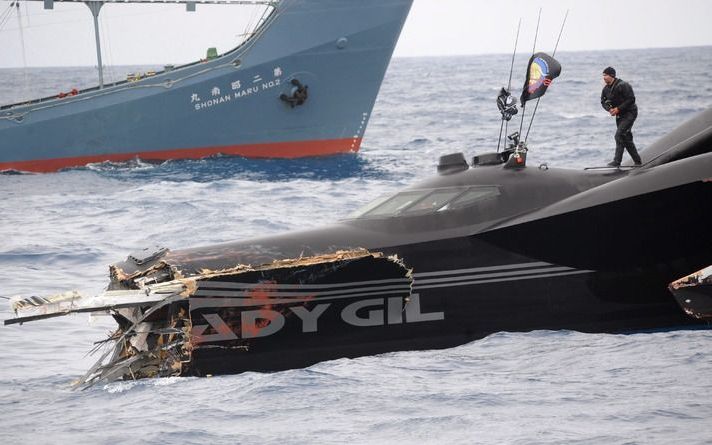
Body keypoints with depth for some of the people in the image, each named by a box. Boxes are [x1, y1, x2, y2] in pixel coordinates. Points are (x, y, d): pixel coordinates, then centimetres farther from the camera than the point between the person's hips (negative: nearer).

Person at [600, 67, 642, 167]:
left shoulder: (623, 85, -21)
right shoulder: (606, 89, 4)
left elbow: (631, 99, -22)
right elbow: (603, 101, 13)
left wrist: (618, 108, -23)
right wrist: (609, 109, -10)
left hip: (630, 113, -9)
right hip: (619, 115, 9)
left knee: (619, 135, -19)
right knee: (626, 138, 12)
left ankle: (617, 161, -19)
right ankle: (637, 160, 24)